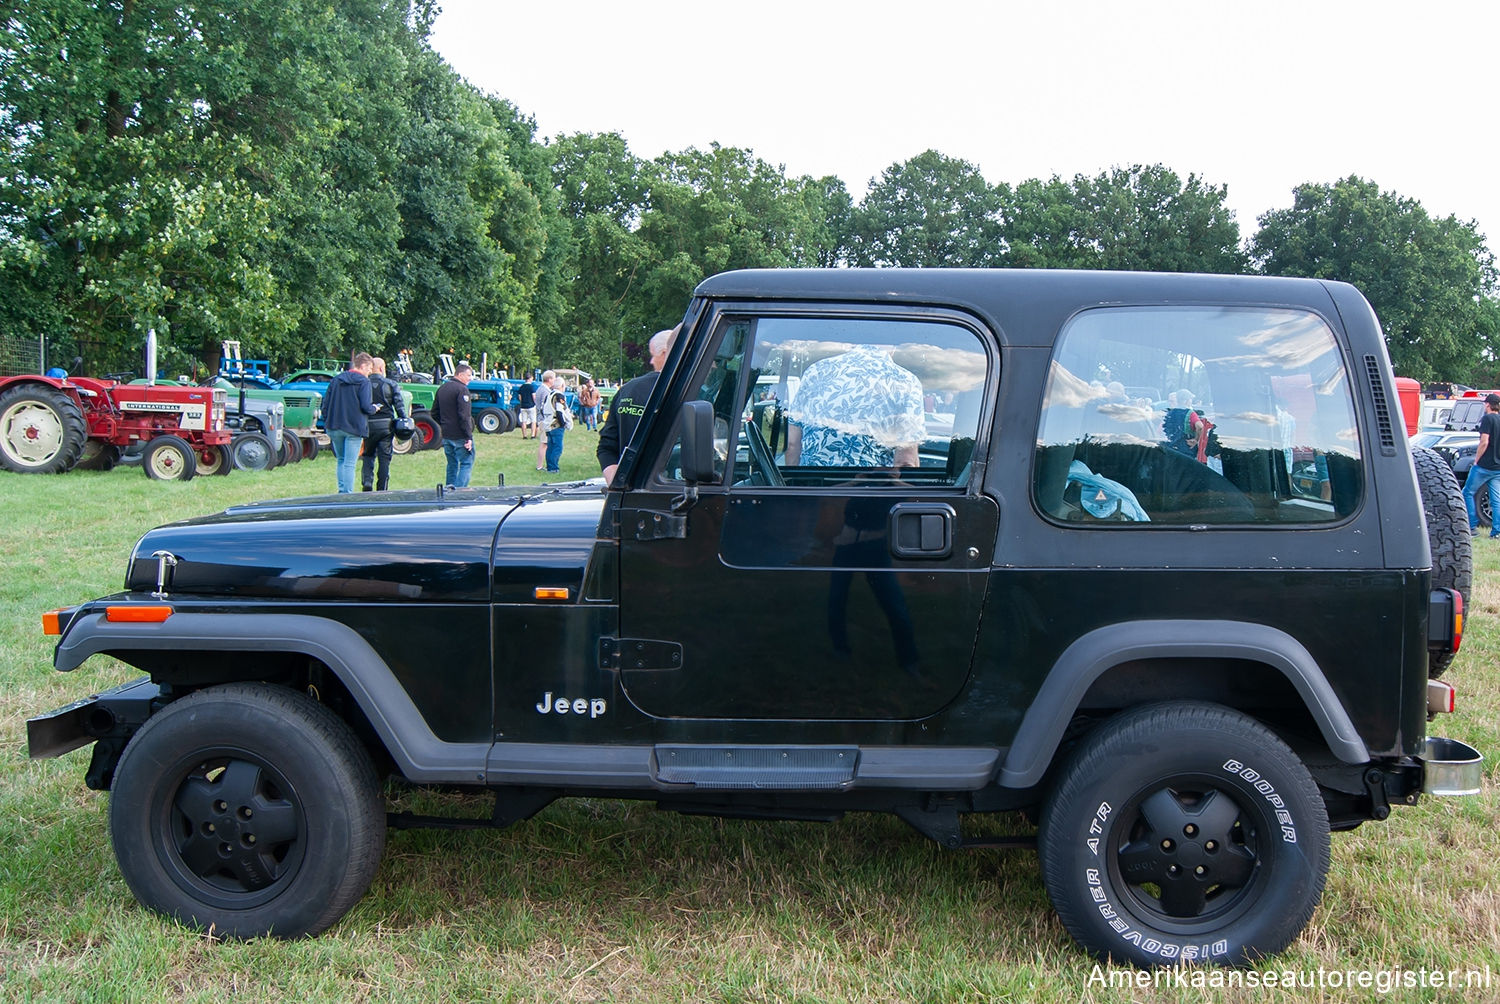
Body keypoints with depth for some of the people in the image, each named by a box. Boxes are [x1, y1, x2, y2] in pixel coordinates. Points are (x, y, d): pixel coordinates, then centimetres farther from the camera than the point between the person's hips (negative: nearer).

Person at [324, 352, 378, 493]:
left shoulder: (336, 380, 12)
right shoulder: (363, 382, -7)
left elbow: (326, 403, 11)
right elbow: (365, 406, -15)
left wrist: (327, 423, 17)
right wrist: (374, 408, 6)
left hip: (335, 428, 5)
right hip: (354, 428, -5)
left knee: (340, 460, 18)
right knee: (349, 463, -4)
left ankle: (342, 491, 17)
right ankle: (347, 494, -7)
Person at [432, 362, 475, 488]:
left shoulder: (442, 389, 14)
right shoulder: (462, 389, -13)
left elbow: (434, 413, 19)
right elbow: (464, 416, -20)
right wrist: (468, 437, -18)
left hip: (446, 435, 8)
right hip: (460, 436, -8)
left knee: (452, 464, 17)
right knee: (466, 463, -3)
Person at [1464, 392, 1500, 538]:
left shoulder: (1488, 418, -10)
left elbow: (1484, 442, -18)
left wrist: (1476, 460, -10)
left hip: (1484, 466, -7)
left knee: (1467, 493, 5)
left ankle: (1473, 527, 0)